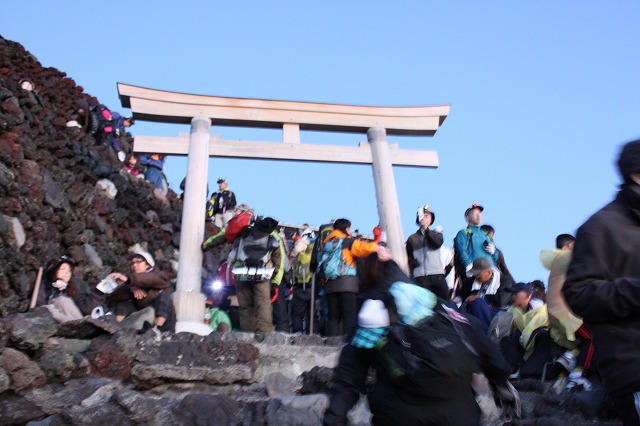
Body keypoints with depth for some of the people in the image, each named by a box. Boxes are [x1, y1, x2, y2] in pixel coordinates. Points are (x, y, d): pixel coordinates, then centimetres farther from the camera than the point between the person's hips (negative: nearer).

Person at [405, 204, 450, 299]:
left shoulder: (436, 233, 15)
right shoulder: (412, 238, 14)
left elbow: (438, 242, -7)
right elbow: (407, 256, 16)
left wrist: (426, 228, -8)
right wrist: (412, 262, -5)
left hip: (437, 274, 1)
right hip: (420, 276, -1)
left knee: (445, 301, -3)